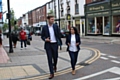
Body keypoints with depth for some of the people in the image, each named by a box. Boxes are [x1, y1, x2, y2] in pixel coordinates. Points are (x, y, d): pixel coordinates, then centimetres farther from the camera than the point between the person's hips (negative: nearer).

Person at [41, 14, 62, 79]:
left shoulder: (56, 26, 1)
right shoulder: (44, 27, -1)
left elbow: (58, 35, 4)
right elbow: (42, 36, 4)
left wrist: (60, 43, 3)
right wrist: (45, 39, -16)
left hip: (55, 44, 1)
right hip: (48, 45, -1)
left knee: (55, 57, 9)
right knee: (49, 59, -3)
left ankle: (54, 66, 44)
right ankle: (51, 73, 4)